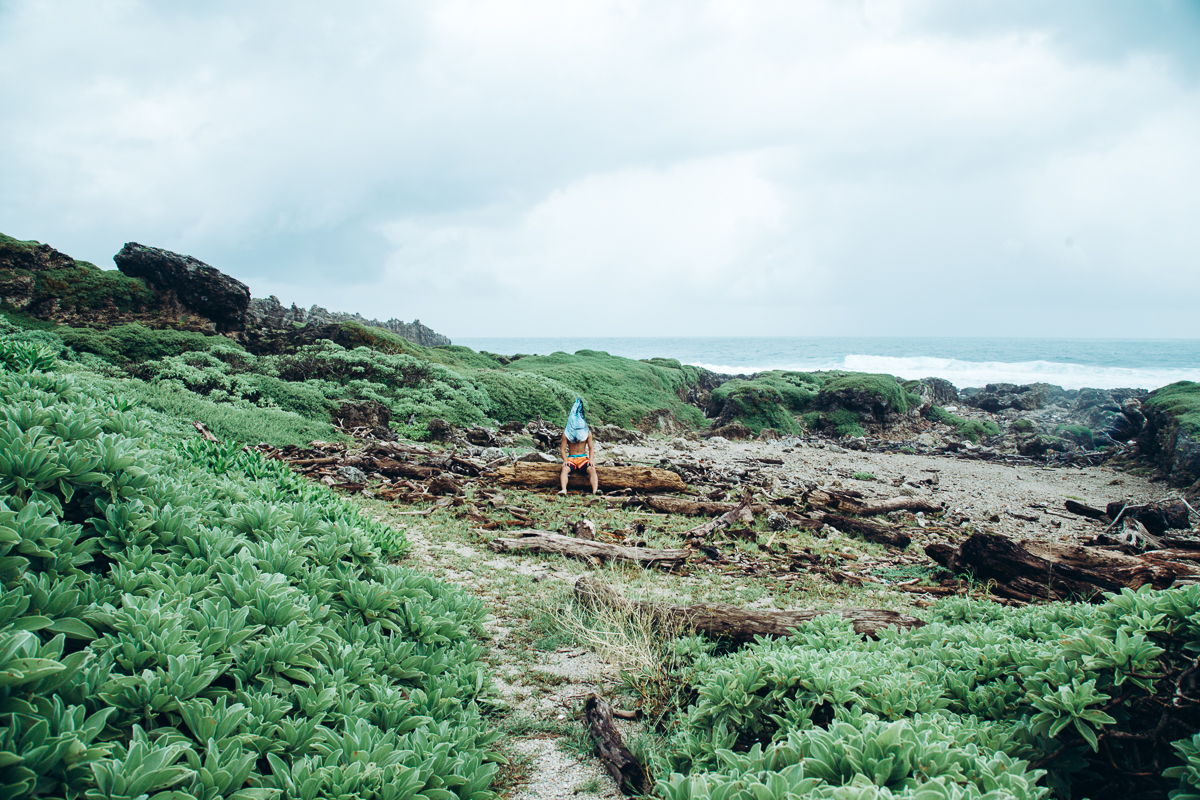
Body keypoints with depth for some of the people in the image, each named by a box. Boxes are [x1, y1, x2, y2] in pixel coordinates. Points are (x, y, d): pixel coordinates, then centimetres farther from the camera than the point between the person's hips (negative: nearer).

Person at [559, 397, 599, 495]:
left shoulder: (587, 432, 6)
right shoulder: (566, 433, 3)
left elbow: (591, 447, 7)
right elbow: (563, 449, 2)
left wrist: (591, 460, -9)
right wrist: (565, 460, -16)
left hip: (583, 458, 1)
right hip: (571, 458, -1)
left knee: (592, 469, -31)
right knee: (565, 469, -34)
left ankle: (595, 491, -46)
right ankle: (564, 490, -51)